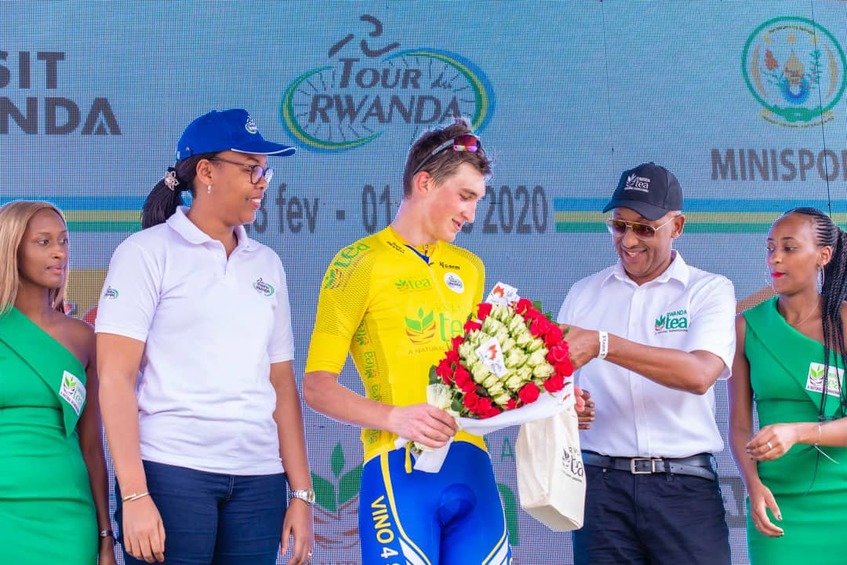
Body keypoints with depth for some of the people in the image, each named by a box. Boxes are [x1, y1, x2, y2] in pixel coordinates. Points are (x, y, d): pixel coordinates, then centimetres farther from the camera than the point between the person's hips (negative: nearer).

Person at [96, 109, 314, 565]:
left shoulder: (266, 264, 13)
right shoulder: (148, 252, 0)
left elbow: (282, 383, 13)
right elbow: (115, 377, -6)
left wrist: (301, 493, 7)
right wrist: (134, 495, -13)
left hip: (259, 479, 4)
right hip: (171, 472, -4)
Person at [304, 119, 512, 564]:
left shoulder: (469, 268, 17)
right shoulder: (360, 261, -1)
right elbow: (317, 386, -4)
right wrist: (393, 417, -20)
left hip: (471, 462, 6)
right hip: (400, 467, -5)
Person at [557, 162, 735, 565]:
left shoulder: (710, 290, 2)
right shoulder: (584, 293, 12)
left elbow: (700, 373, -15)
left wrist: (602, 344, -22)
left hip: (684, 485, -2)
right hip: (602, 482, 2)